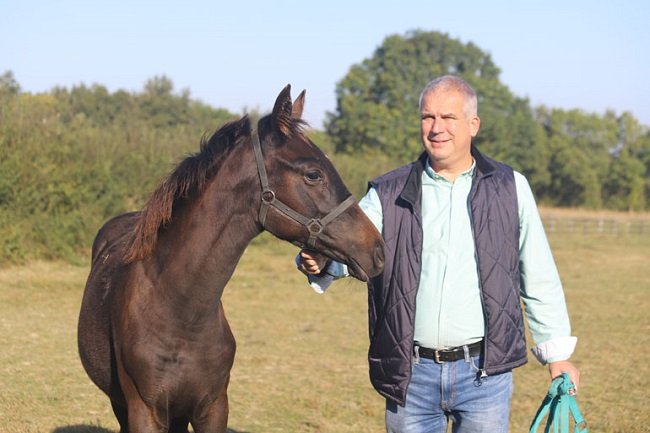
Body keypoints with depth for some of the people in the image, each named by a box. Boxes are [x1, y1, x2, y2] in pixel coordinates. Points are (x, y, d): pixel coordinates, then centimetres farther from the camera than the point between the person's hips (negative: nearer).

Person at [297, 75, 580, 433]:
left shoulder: (510, 189, 4)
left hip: (484, 374, -1)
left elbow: (540, 280, 8)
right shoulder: (389, 194, 4)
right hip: (410, 373, 1)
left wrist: (559, 356, 8)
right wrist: (319, 262, -33)